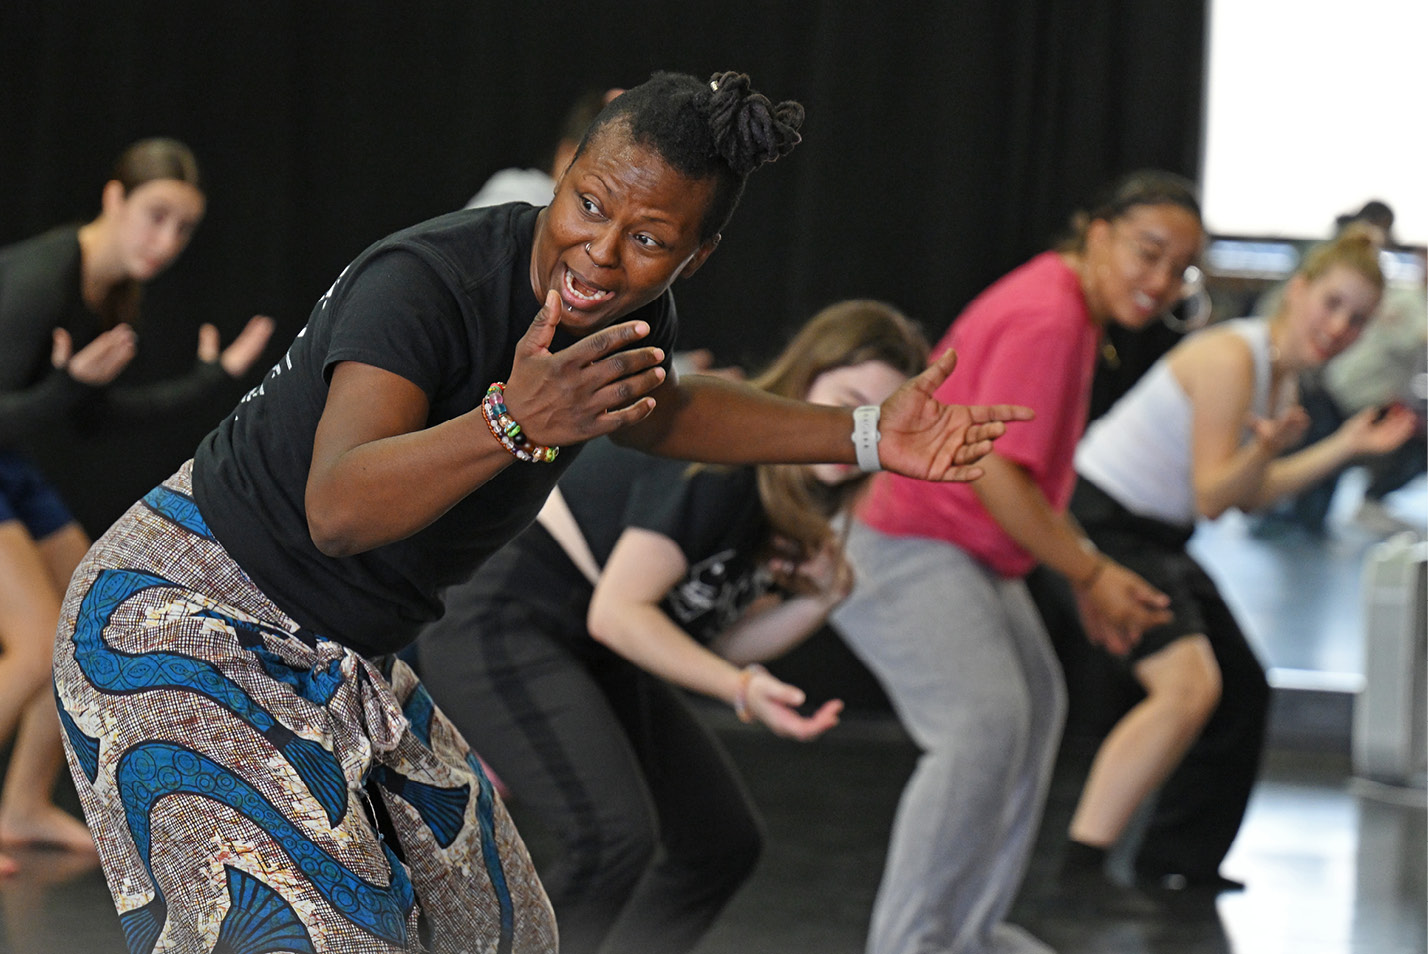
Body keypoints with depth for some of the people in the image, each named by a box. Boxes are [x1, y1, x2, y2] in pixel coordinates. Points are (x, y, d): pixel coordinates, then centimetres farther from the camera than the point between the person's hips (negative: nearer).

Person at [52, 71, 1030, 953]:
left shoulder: (628, 312, -4)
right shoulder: (423, 283, -28)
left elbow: (655, 410, 22)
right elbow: (336, 508, -41)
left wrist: (867, 436, 14)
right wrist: (515, 423, -55)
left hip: (344, 662, 9)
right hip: (183, 617, -9)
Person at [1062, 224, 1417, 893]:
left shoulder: (1283, 380, 7)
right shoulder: (1231, 359, -22)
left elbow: (1248, 495, 15)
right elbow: (1211, 498, -21)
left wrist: (1347, 447, 13)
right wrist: (1267, 449, -39)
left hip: (1156, 538, 11)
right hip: (1100, 522, -11)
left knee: (1242, 691, 16)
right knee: (1188, 686, -26)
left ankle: (1175, 861, 27)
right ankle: (1081, 861, -23)